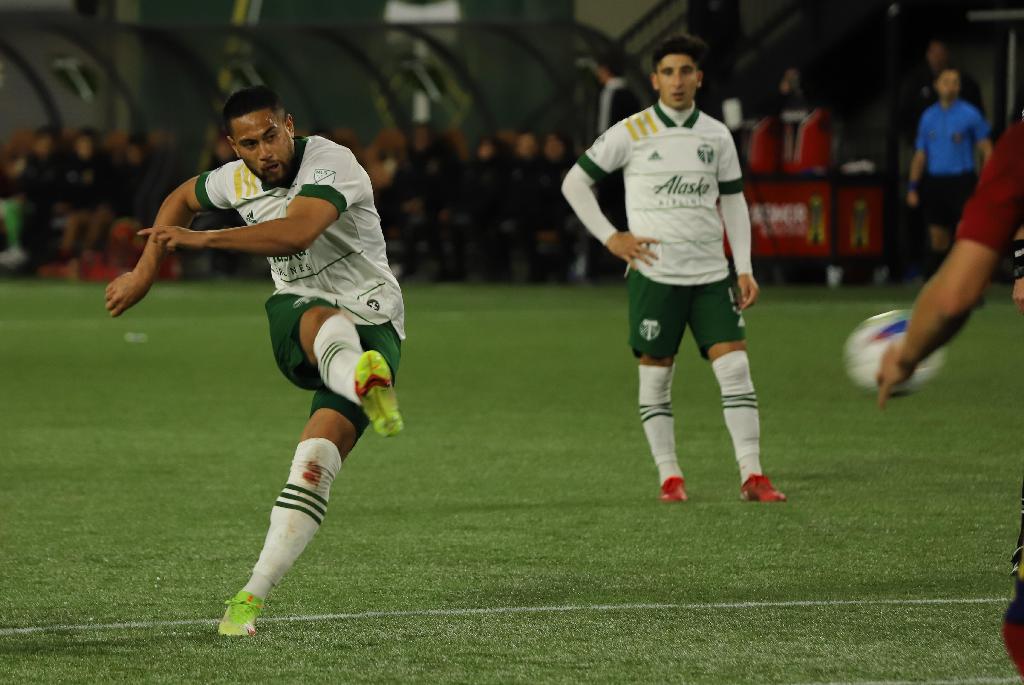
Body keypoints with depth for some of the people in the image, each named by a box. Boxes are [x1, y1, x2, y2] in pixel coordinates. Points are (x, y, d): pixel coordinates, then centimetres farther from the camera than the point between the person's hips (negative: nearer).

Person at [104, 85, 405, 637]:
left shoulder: (331, 163, -18)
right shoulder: (240, 179, 3)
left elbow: (296, 234, -36)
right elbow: (181, 198, 27)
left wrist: (203, 239, -39)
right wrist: (144, 272, 24)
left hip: (371, 326, -3)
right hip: (294, 314, 3)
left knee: (317, 455, -23)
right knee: (327, 323, -38)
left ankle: (253, 595, -22)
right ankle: (365, 384, -76)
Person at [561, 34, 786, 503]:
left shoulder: (716, 136, 8)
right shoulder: (631, 133, -2)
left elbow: (733, 200, 15)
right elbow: (574, 183, 3)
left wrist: (744, 268, 7)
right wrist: (610, 238, -4)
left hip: (710, 273, 3)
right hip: (654, 272, -3)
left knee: (735, 367, -7)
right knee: (656, 375, 2)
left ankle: (751, 475, -7)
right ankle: (669, 476, 13)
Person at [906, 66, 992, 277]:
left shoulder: (970, 114, -1)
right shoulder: (928, 116, 11)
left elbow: (986, 149, 1)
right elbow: (920, 156, 16)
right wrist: (913, 187, 10)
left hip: (961, 181, -4)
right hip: (934, 183, 4)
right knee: (938, 239, 5)